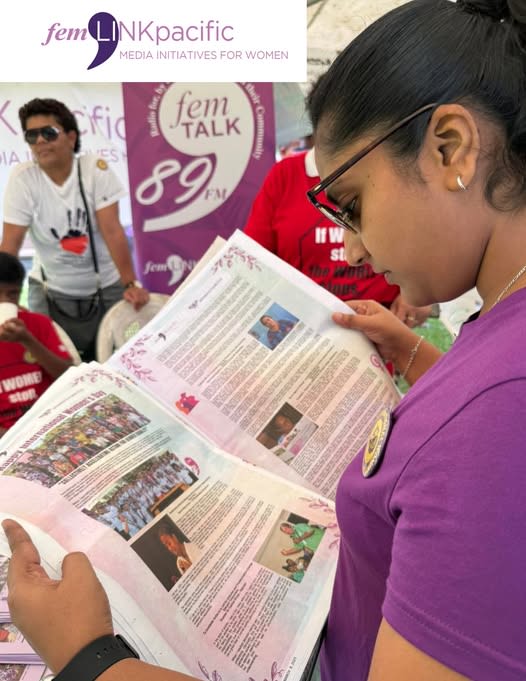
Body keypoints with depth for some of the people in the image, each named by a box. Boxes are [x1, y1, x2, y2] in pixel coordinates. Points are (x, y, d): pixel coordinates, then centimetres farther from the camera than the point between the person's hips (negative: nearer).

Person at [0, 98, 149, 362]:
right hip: (52, 290, 0)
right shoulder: (22, 178, -13)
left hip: (106, 286, 0)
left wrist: (131, 284, -25)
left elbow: (112, 230, -18)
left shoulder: (95, 169, -13)